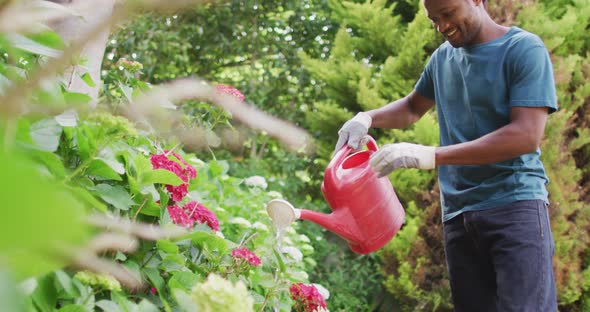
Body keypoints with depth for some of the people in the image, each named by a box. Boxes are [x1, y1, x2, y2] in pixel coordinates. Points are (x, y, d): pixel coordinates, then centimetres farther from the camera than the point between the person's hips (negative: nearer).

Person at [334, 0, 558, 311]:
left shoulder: (524, 49, -5)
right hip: (457, 212, 6)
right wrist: (367, 118, 11)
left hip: (514, 202, -6)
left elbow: (527, 136, -17)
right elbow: (412, 107, 34)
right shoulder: (443, 57, 15)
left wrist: (432, 156, -20)